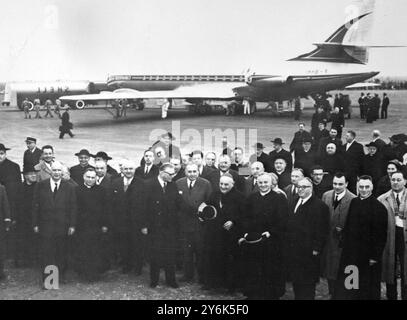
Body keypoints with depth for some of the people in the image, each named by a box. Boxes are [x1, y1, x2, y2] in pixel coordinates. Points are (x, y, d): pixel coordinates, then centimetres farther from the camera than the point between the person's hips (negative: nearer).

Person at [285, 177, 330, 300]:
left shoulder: (320, 206, -10)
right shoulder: (294, 205, 15)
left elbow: (322, 231, -14)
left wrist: (316, 249, -17)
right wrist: (287, 246, 14)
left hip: (308, 253, -7)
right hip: (292, 251, 7)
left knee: (307, 284, 1)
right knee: (295, 282, 13)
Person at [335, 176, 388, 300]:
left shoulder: (378, 207, -11)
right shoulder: (353, 203, 5)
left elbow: (381, 235, -12)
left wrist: (376, 256, -14)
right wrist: (343, 242, 9)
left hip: (368, 255, -5)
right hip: (350, 252, 5)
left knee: (367, 290, 9)